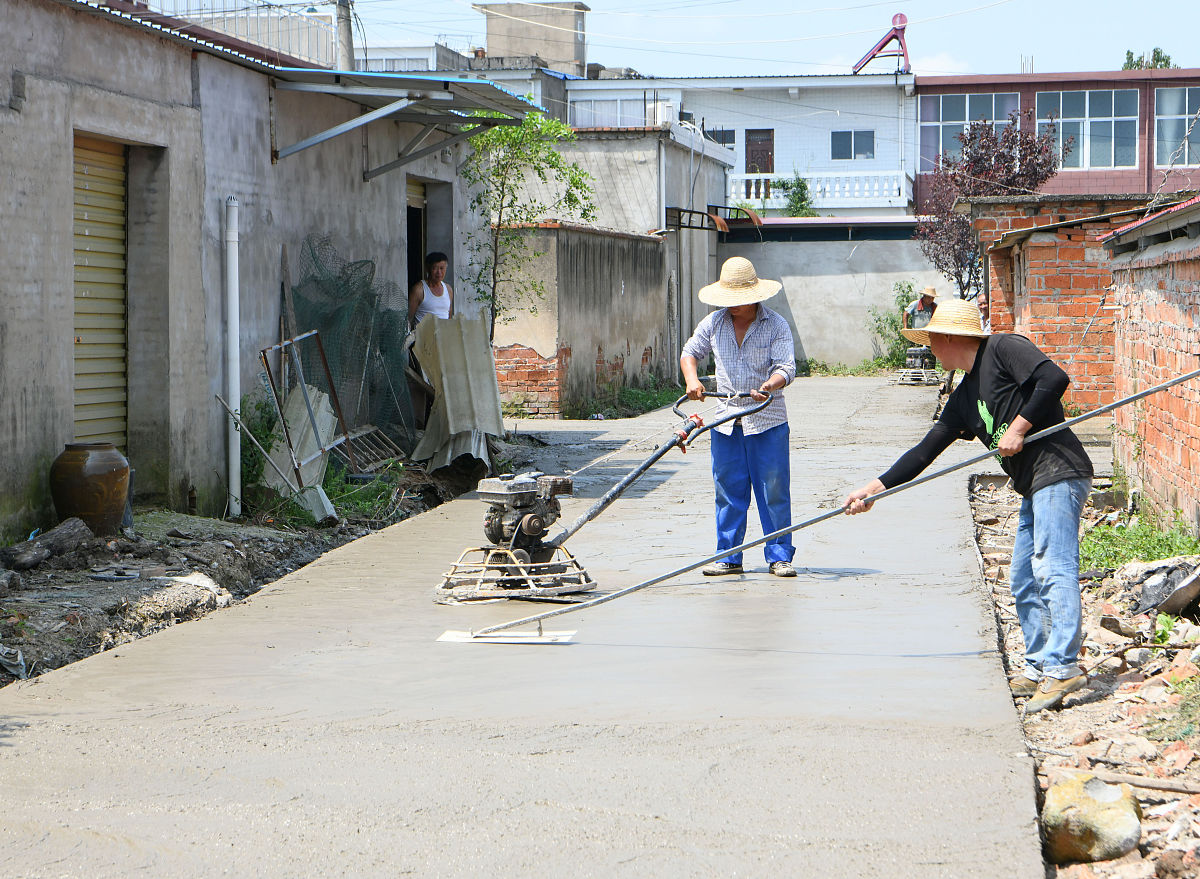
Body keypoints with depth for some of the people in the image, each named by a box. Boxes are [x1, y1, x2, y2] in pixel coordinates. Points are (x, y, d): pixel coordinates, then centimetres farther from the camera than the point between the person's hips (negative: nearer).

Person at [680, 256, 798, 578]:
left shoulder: (776, 326, -4)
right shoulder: (713, 323, 7)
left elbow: (786, 367, -12)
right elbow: (690, 352, 19)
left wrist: (769, 386, -33)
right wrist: (692, 380, -1)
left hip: (767, 421, -3)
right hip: (726, 420, 3)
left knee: (774, 491, -1)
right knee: (729, 492, 6)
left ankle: (779, 556, 6)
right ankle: (728, 556, 14)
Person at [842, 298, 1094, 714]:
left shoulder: (1004, 348, -5)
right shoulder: (964, 398, 20)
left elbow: (1054, 379, -18)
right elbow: (926, 450, 22)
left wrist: (1018, 428, -15)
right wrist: (875, 487, 19)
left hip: (1058, 471, -10)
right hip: (1033, 488, 10)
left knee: (1053, 569, -15)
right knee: (1023, 581, 10)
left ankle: (1063, 667, -18)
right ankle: (1039, 667, 16)